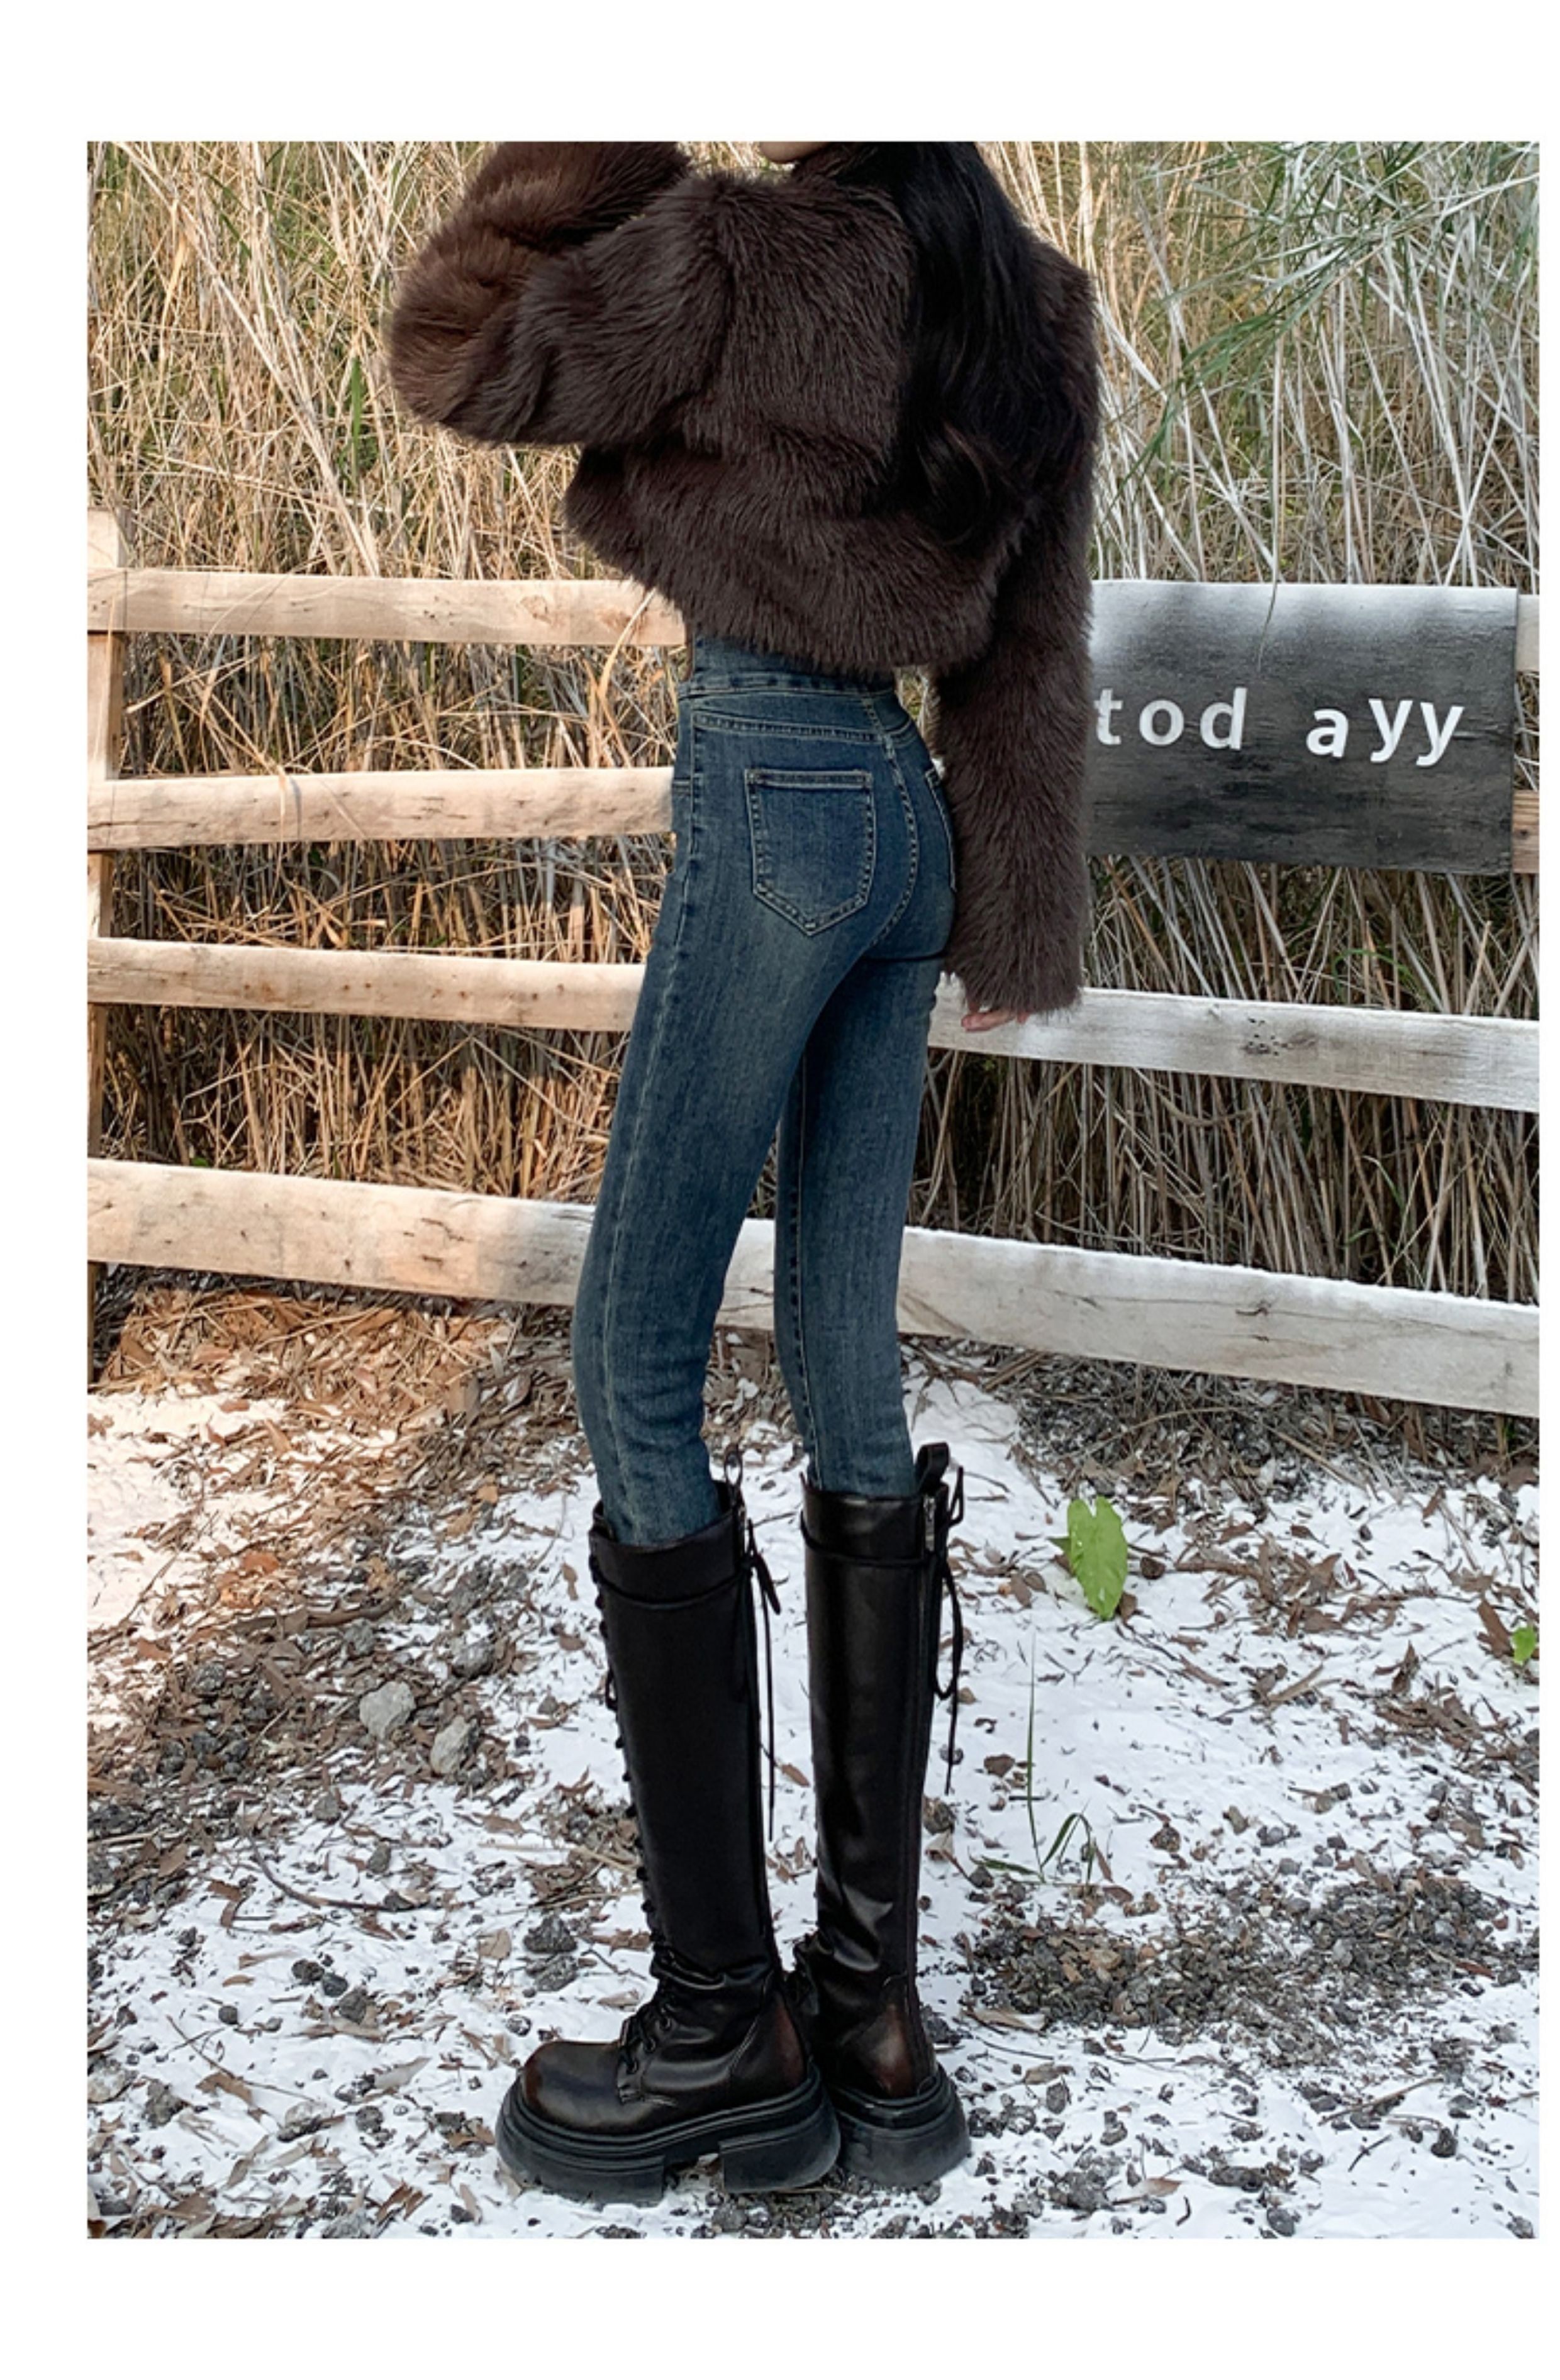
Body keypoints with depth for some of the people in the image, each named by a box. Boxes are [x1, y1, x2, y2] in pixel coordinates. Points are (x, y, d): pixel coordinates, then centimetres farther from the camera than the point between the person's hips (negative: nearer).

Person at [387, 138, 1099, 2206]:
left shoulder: (747, 253, -12)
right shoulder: (1022, 308, 11)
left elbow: (455, 359, -5)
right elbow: (1033, 649, 12)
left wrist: (597, 140, -2)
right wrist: (1017, 922, 15)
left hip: (775, 796, -8)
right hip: (904, 815, 8)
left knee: (637, 1367, -2)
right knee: (850, 1370, 8)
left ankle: (727, 2028, 1)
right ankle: (873, 2001, 12)